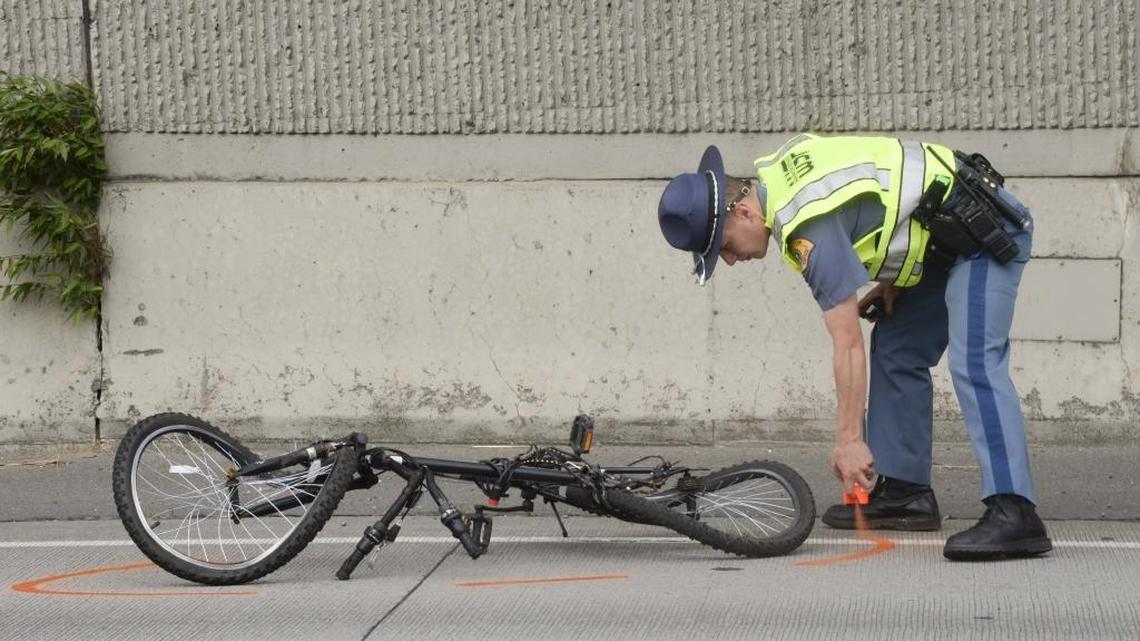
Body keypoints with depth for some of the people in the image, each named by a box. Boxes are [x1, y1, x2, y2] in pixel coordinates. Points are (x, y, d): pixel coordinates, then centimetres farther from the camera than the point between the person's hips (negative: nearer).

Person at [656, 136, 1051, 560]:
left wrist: (849, 441, -23)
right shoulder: (774, 174, 3)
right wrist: (892, 281, 9)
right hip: (945, 240, 11)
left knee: (973, 363, -24)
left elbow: (848, 344, -26)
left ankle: (1014, 514, -32)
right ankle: (905, 490, 16)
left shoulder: (811, 227, -26)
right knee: (895, 351, 13)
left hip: (985, 231, -11)